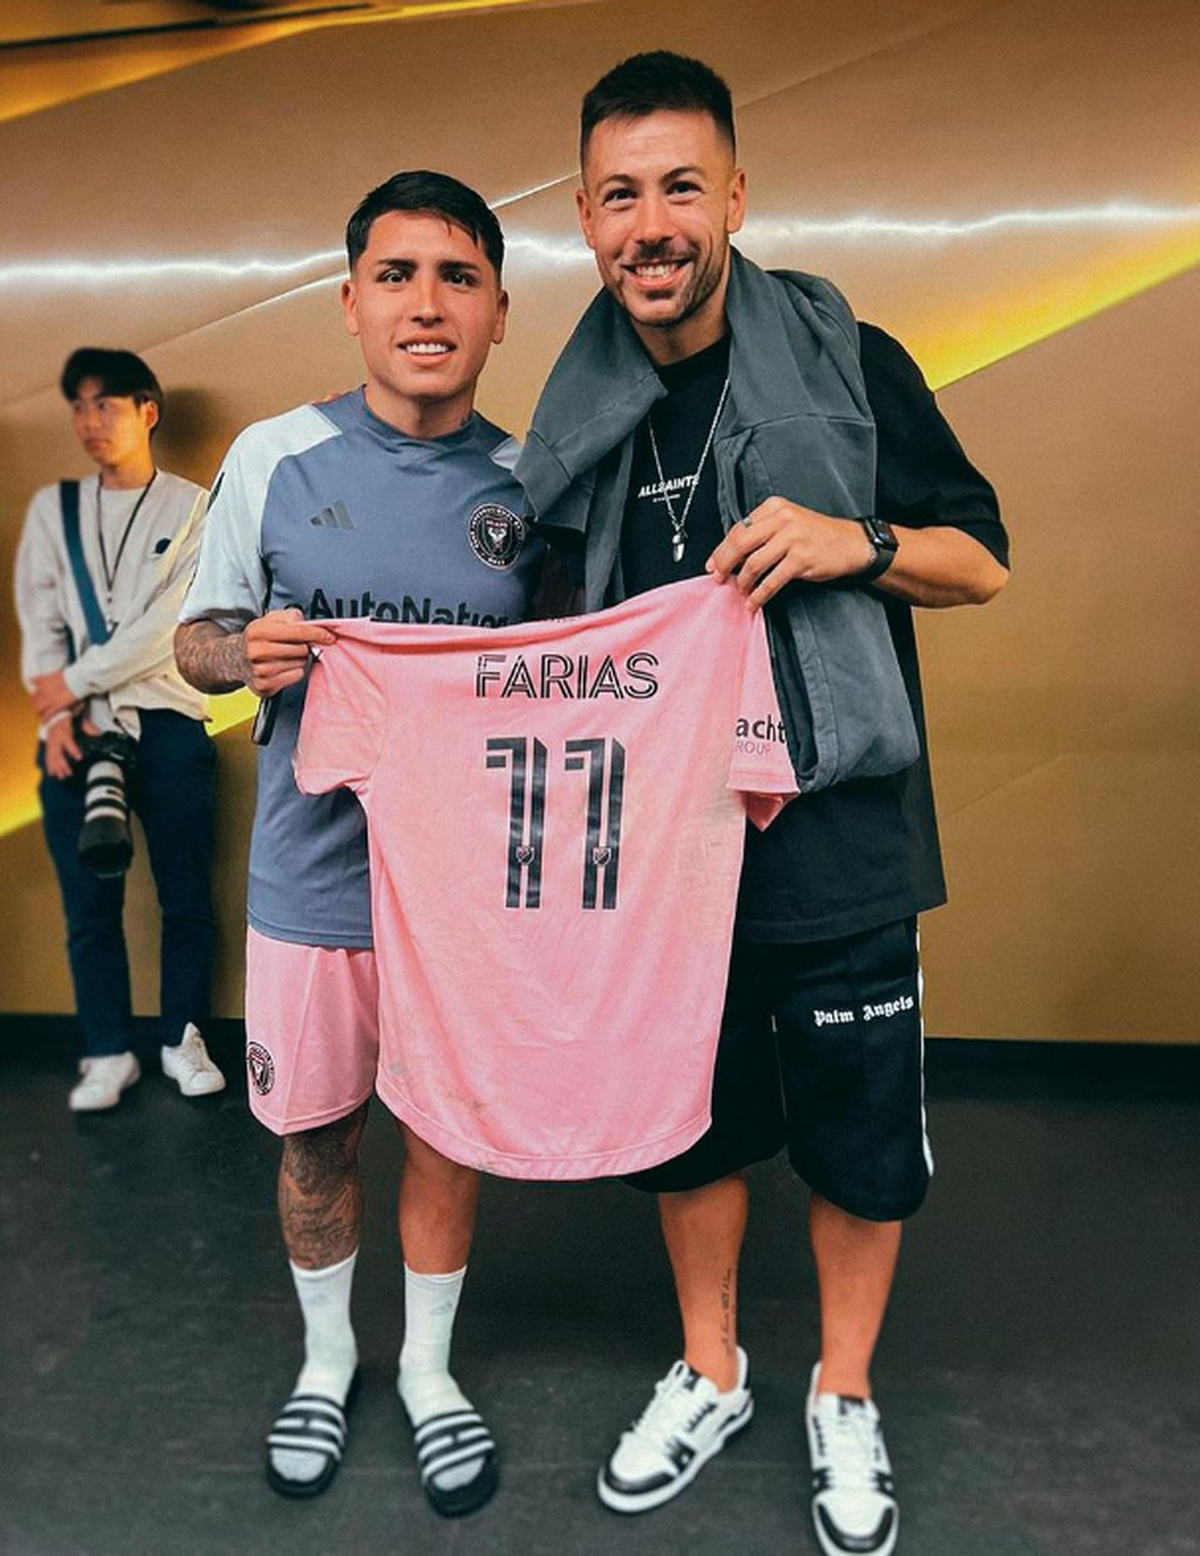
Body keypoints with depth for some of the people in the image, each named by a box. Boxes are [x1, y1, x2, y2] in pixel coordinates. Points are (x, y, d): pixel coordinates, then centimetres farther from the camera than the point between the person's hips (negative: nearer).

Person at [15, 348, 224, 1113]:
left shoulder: (194, 508, 3)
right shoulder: (53, 508, 14)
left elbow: (170, 623, -8)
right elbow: (39, 621, 8)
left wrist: (75, 681, -7)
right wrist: (55, 714, -4)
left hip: (166, 723, -2)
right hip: (77, 730, 3)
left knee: (186, 895, 3)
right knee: (90, 904, 4)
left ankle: (183, 1038, 19)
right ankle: (109, 1054, 17)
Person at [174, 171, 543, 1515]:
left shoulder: (529, 485, -2)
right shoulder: (274, 459, -4)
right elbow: (196, 636, 4)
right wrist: (249, 652, -19)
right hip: (313, 877, 0)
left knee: (450, 1127, 14)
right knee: (314, 1134, 15)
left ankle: (428, 1367, 40)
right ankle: (327, 1357, 43)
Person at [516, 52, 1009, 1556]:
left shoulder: (848, 362, -6)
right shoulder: (581, 412, 4)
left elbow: (981, 561, -1)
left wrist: (855, 540, -21)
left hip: (836, 832, -2)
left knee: (859, 1140, 11)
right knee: (686, 1122, 17)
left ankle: (843, 1400, 38)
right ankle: (709, 1376, 43)